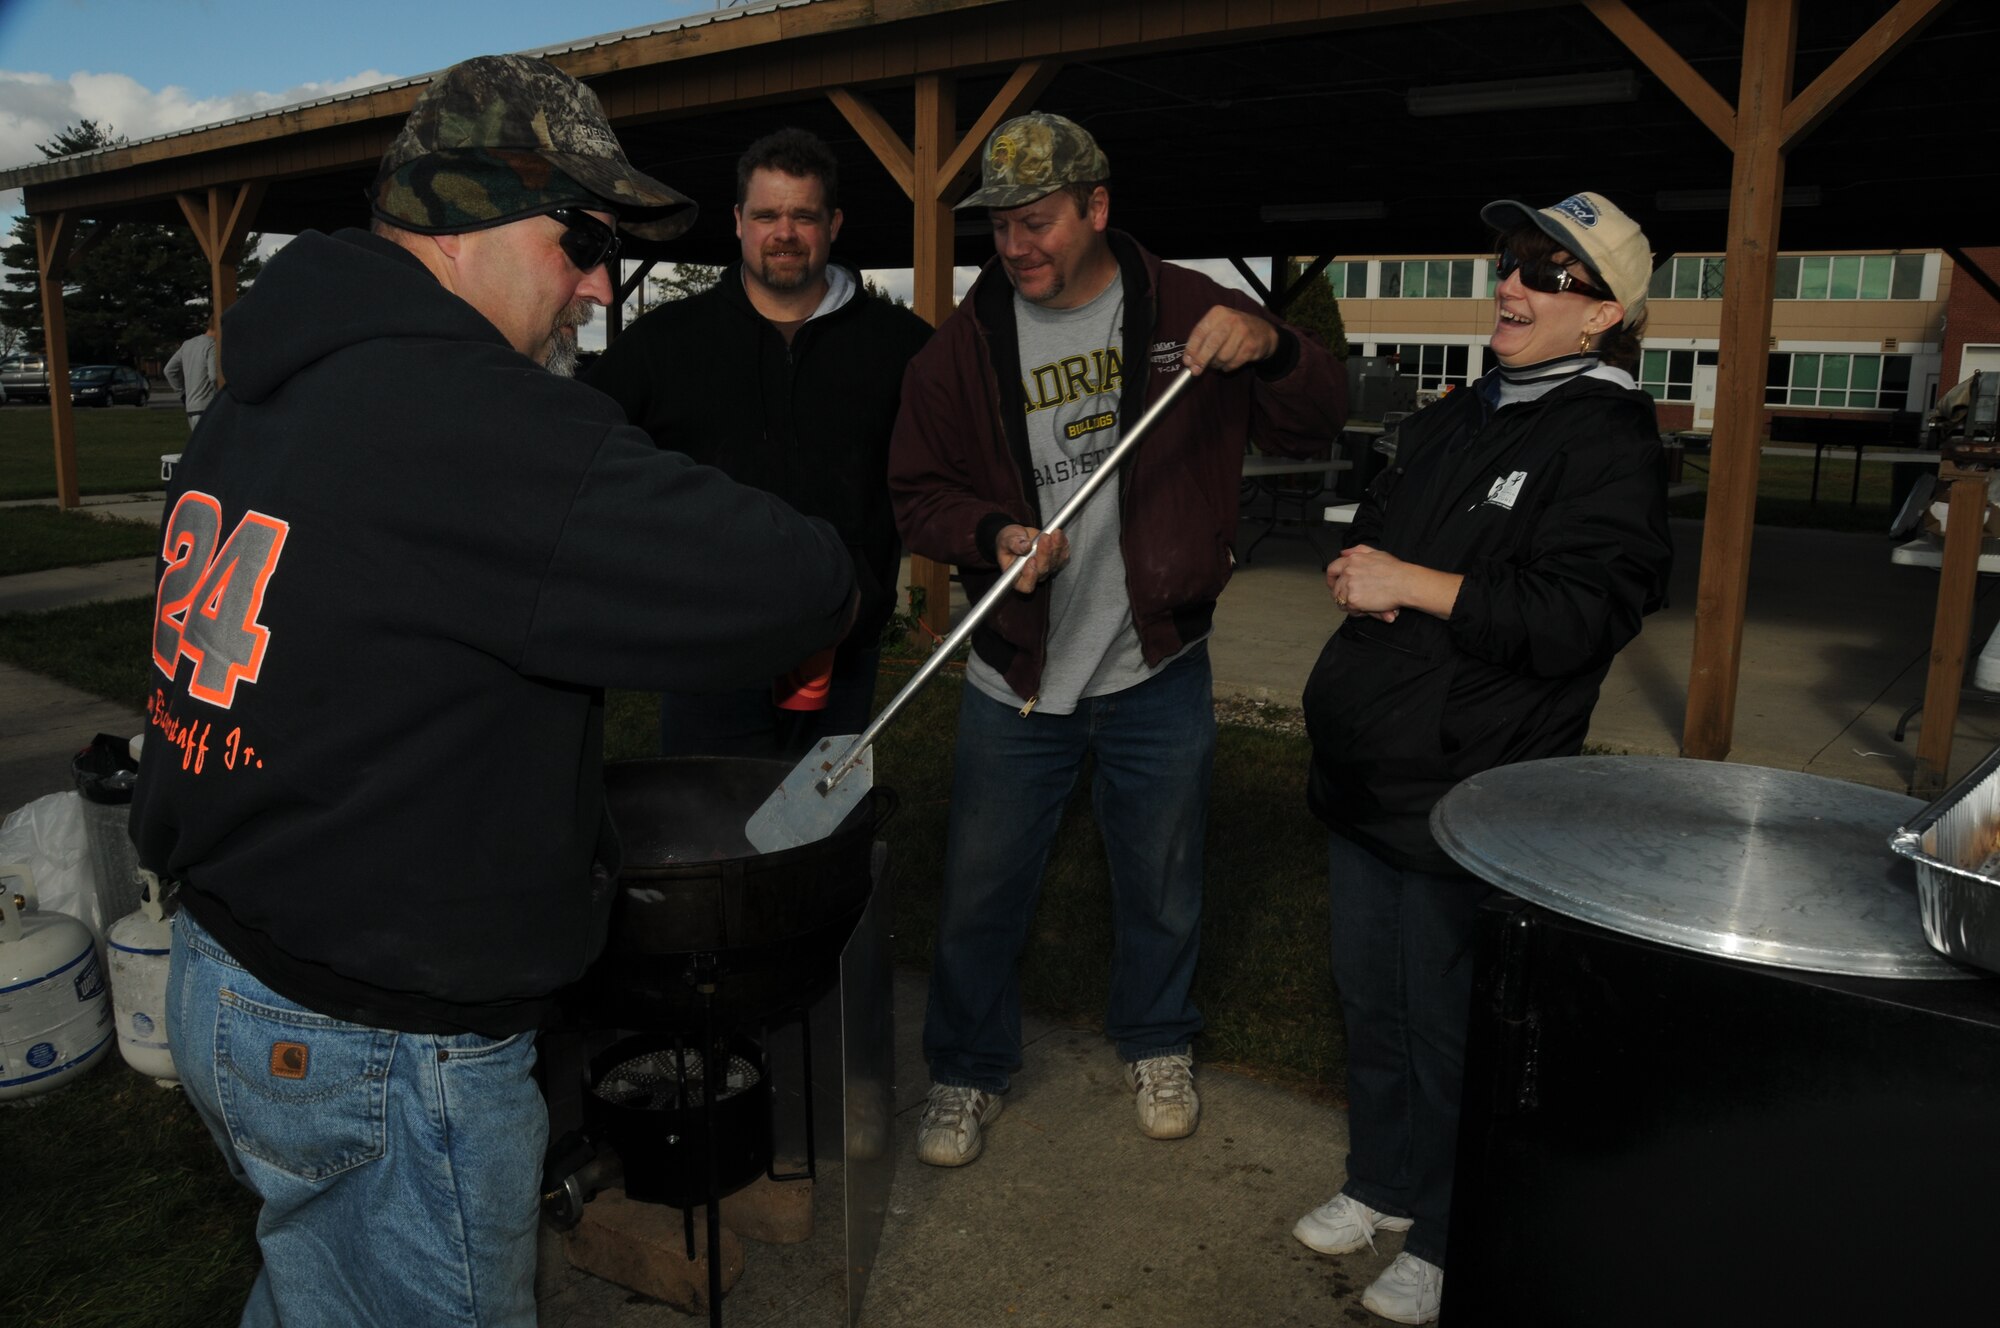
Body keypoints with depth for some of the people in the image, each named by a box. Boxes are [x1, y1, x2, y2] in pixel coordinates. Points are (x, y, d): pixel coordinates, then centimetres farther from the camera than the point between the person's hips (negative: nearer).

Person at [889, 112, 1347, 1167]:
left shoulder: (1188, 311, -3)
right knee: (980, 891, 9)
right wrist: (994, 536, -18)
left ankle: (1156, 1045, 43)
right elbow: (920, 493, 2)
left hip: (1158, 670, 0)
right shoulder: (965, 344, -2)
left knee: (1162, 883, 17)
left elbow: (1314, 427, -2)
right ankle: (967, 1069, 33)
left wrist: (1270, 349, -23)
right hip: (1015, 680, 0)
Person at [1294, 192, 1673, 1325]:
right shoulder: (1453, 423, 14)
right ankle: (1382, 1183, 42)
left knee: (1449, 1036, 7)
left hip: (1468, 801, -8)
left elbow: (1579, 618, -22)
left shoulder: (1611, 443, -11)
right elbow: (1377, 540, 24)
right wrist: (1359, 576, 1)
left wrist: (1416, 585, -21)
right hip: (1367, 782, 8)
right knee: (1371, 1005, 21)